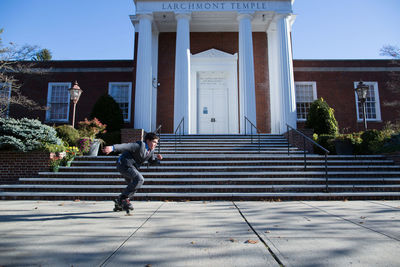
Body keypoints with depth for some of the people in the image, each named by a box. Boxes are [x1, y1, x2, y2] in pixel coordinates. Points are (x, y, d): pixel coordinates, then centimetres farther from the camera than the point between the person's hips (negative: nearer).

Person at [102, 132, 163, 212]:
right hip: (124, 164, -10)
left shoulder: (151, 150, 7)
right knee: (139, 179, -26)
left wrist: (157, 158, -4)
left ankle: (119, 204, 32)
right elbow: (126, 146, -31)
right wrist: (112, 148, -46)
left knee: (133, 185, 19)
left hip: (131, 166, 10)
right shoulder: (140, 145, -19)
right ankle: (123, 198, -18)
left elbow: (151, 161, 19)